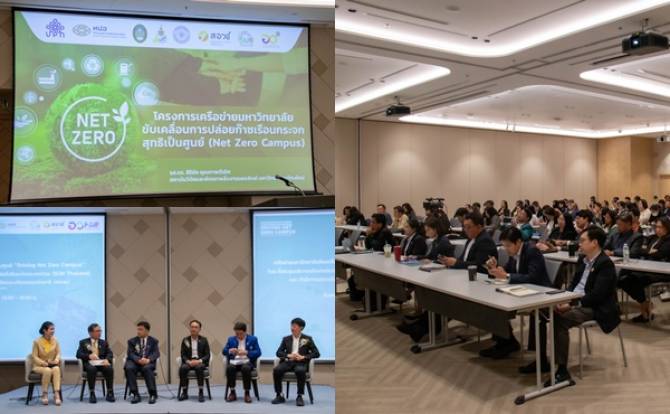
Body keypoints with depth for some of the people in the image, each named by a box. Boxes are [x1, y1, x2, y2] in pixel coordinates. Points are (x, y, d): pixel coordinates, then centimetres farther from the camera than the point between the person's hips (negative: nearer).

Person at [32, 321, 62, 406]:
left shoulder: (55, 341, 3)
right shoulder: (37, 341, -7)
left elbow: (58, 353, 4)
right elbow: (34, 357, -7)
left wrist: (56, 360, -19)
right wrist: (44, 363, -24)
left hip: (53, 365, 2)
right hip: (39, 366, -2)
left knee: (56, 369, -33)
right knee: (48, 370, -36)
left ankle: (57, 394, -41)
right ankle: (44, 395, -21)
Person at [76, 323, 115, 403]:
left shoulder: (104, 342, 20)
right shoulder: (83, 342, 14)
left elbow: (110, 353, 8)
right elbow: (78, 354, 0)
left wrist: (107, 359, -16)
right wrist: (89, 356, -19)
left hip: (101, 363, 2)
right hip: (89, 363, -2)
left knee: (110, 368, -31)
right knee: (91, 369, -38)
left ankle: (110, 393, -24)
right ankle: (92, 394, -29)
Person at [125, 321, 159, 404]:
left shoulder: (153, 341, 13)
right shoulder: (132, 341, 15)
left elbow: (156, 353, 0)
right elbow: (130, 353, 1)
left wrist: (148, 359, -22)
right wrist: (139, 360, -20)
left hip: (148, 362, -2)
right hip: (135, 361, 2)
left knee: (147, 369, -35)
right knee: (129, 368, -32)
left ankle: (153, 394, -30)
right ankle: (135, 394, -28)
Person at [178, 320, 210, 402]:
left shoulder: (204, 340, 6)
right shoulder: (185, 340, 10)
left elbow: (207, 355, 0)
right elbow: (183, 355, 5)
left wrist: (199, 361, -18)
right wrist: (188, 361, -15)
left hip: (201, 362, -2)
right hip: (189, 362, 2)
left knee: (199, 368, -36)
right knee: (182, 368, -31)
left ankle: (200, 393, -27)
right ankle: (184, 392, -18)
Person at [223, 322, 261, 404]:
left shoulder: (253, 339, 6)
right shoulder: (231, 339, 15)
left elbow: (258, 353, -2)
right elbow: (224, 351, 12)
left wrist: (246, 352, -18)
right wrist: (230, 351, -11)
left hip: (247, 362, -2)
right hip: (234, 362, 2)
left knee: (246, 368, -37)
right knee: (229, 368, -32)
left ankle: (247, 393, -21)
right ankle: (232, 392, -15)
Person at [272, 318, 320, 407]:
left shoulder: (307, 339, 8)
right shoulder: (286, 339, 16)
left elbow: (316, 353, 1)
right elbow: (278, 352, 9)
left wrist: (303, 357, -14)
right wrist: (288, 355, -12)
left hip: (301, 363, -3)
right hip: (288, 362, 3)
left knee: (300, 371, -38)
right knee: (276, 370, -27)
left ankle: (299, 396, -23)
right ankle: (280, 395, -13)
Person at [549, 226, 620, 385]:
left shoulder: (605, 264, -15)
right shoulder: (583, 259, 12)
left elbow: (596, 296, -22)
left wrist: (572, 305, -23)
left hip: (594, 308, -8)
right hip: (574, 301, 8)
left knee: (560, 320, -30)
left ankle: (562, 371, -20)